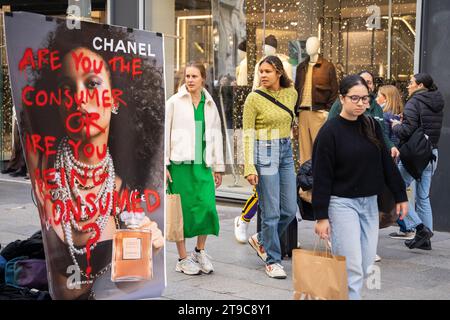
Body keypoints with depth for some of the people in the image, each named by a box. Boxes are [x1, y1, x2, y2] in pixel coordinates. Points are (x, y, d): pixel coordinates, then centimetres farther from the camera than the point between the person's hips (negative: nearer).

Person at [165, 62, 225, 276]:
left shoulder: (210, 104, 13)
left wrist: (218, 166, 16)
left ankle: (200, 251, 15)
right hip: (180, 163, -3)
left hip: (203, 163, 3)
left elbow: (216, 135, 17)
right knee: (182, 210, -1)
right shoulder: (174, 102, 1)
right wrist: (163, 164, -6)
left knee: (207, 206, -7)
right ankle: (183, 258, 13)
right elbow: (164, 133, 0)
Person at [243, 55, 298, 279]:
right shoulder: (254, 98, -9)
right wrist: (249, 167, -16)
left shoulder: (291, 93, 5)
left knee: (290, 210, 6)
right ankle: (272, 261, 12)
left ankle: (261, 240, 30)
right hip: (264, 153, -6)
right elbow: (248, 135, -10)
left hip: (286, 152, 6)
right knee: (271, 212, -2)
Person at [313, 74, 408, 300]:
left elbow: (387, 163, 12)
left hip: (370, 203, 6)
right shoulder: (330, 131, -10)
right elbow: (321, 176, -11)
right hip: (342, 203, -6)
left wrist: (400, 195, 9)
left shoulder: (372, 126, 6)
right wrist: (321, 216, -12)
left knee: (366, 266, 9)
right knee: (351, 268, -7)